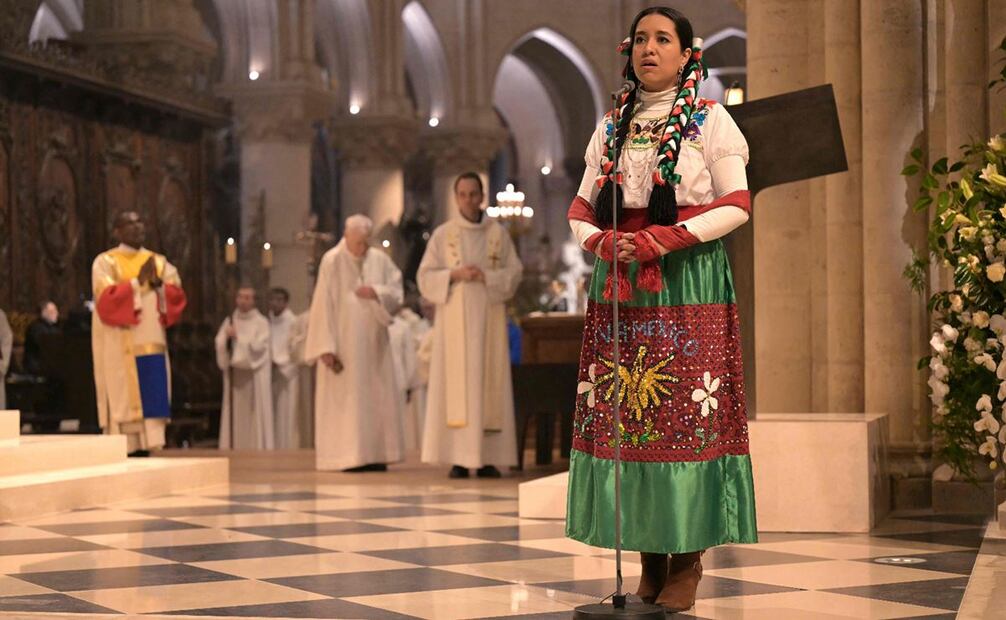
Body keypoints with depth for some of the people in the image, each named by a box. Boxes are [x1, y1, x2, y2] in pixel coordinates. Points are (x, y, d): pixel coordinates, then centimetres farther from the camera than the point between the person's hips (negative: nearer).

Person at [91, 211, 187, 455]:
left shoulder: (159, 261, 15)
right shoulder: (105, 262, 0)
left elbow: (177, 296, 6)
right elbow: (106, 298, -14)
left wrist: (158, 284, -11)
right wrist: (137, 281, -15)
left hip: (152, 343, 5)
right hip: (121, 348, -5)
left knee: (150, 400, 2)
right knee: (124, 401, -7)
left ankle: (145, 451, 5)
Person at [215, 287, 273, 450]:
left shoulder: (261, 323, 1)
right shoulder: (229, 321, 13)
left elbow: (258, 346, -9)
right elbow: (219, 344, 4)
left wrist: (238, 337, -12)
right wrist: (227, 337, -16)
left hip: (254, 374, -3)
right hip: (234, 373, 3)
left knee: (254, 411, -5)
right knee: (236, 413, 0)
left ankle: (259, 448, -4)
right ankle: (234, 448, 1)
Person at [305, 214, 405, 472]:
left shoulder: (379, 259, 5)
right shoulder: (332, 261, -8)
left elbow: (397, 293, 7)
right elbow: (323, 306, -10)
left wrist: (376, 292, -15)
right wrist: (327, 347, -15)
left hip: (374, 342, 5)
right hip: (344, 342, -5)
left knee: (378, 397, 3)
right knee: (347, 399, -5)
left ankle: (375, 455, 8)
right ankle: (349, 457, -3)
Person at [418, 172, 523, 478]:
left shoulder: (498, 233, 8)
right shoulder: (442, 234, 6)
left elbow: (514, 272, 4)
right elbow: (425, 277, 2)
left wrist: (486, 276, -12)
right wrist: (455, 274, -14)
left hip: (489, 317, 1)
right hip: (454, 318, -1)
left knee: (490, 381, -2)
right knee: (456, 382, -6)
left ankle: (487, 457, 0)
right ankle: (459, 458, -6)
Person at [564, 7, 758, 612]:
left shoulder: (710, 120, 3)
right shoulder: (612, 127, 15)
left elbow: (736, 205, -5)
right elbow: (582, 209, 15)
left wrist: (664, 239, -16)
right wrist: (604, 243, -7)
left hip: (689, 282, -4)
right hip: (620, 284, 4)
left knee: (685, 411, -7)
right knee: (623, 410, 0)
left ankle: (687, 562, -2)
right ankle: (650, 559, 8)